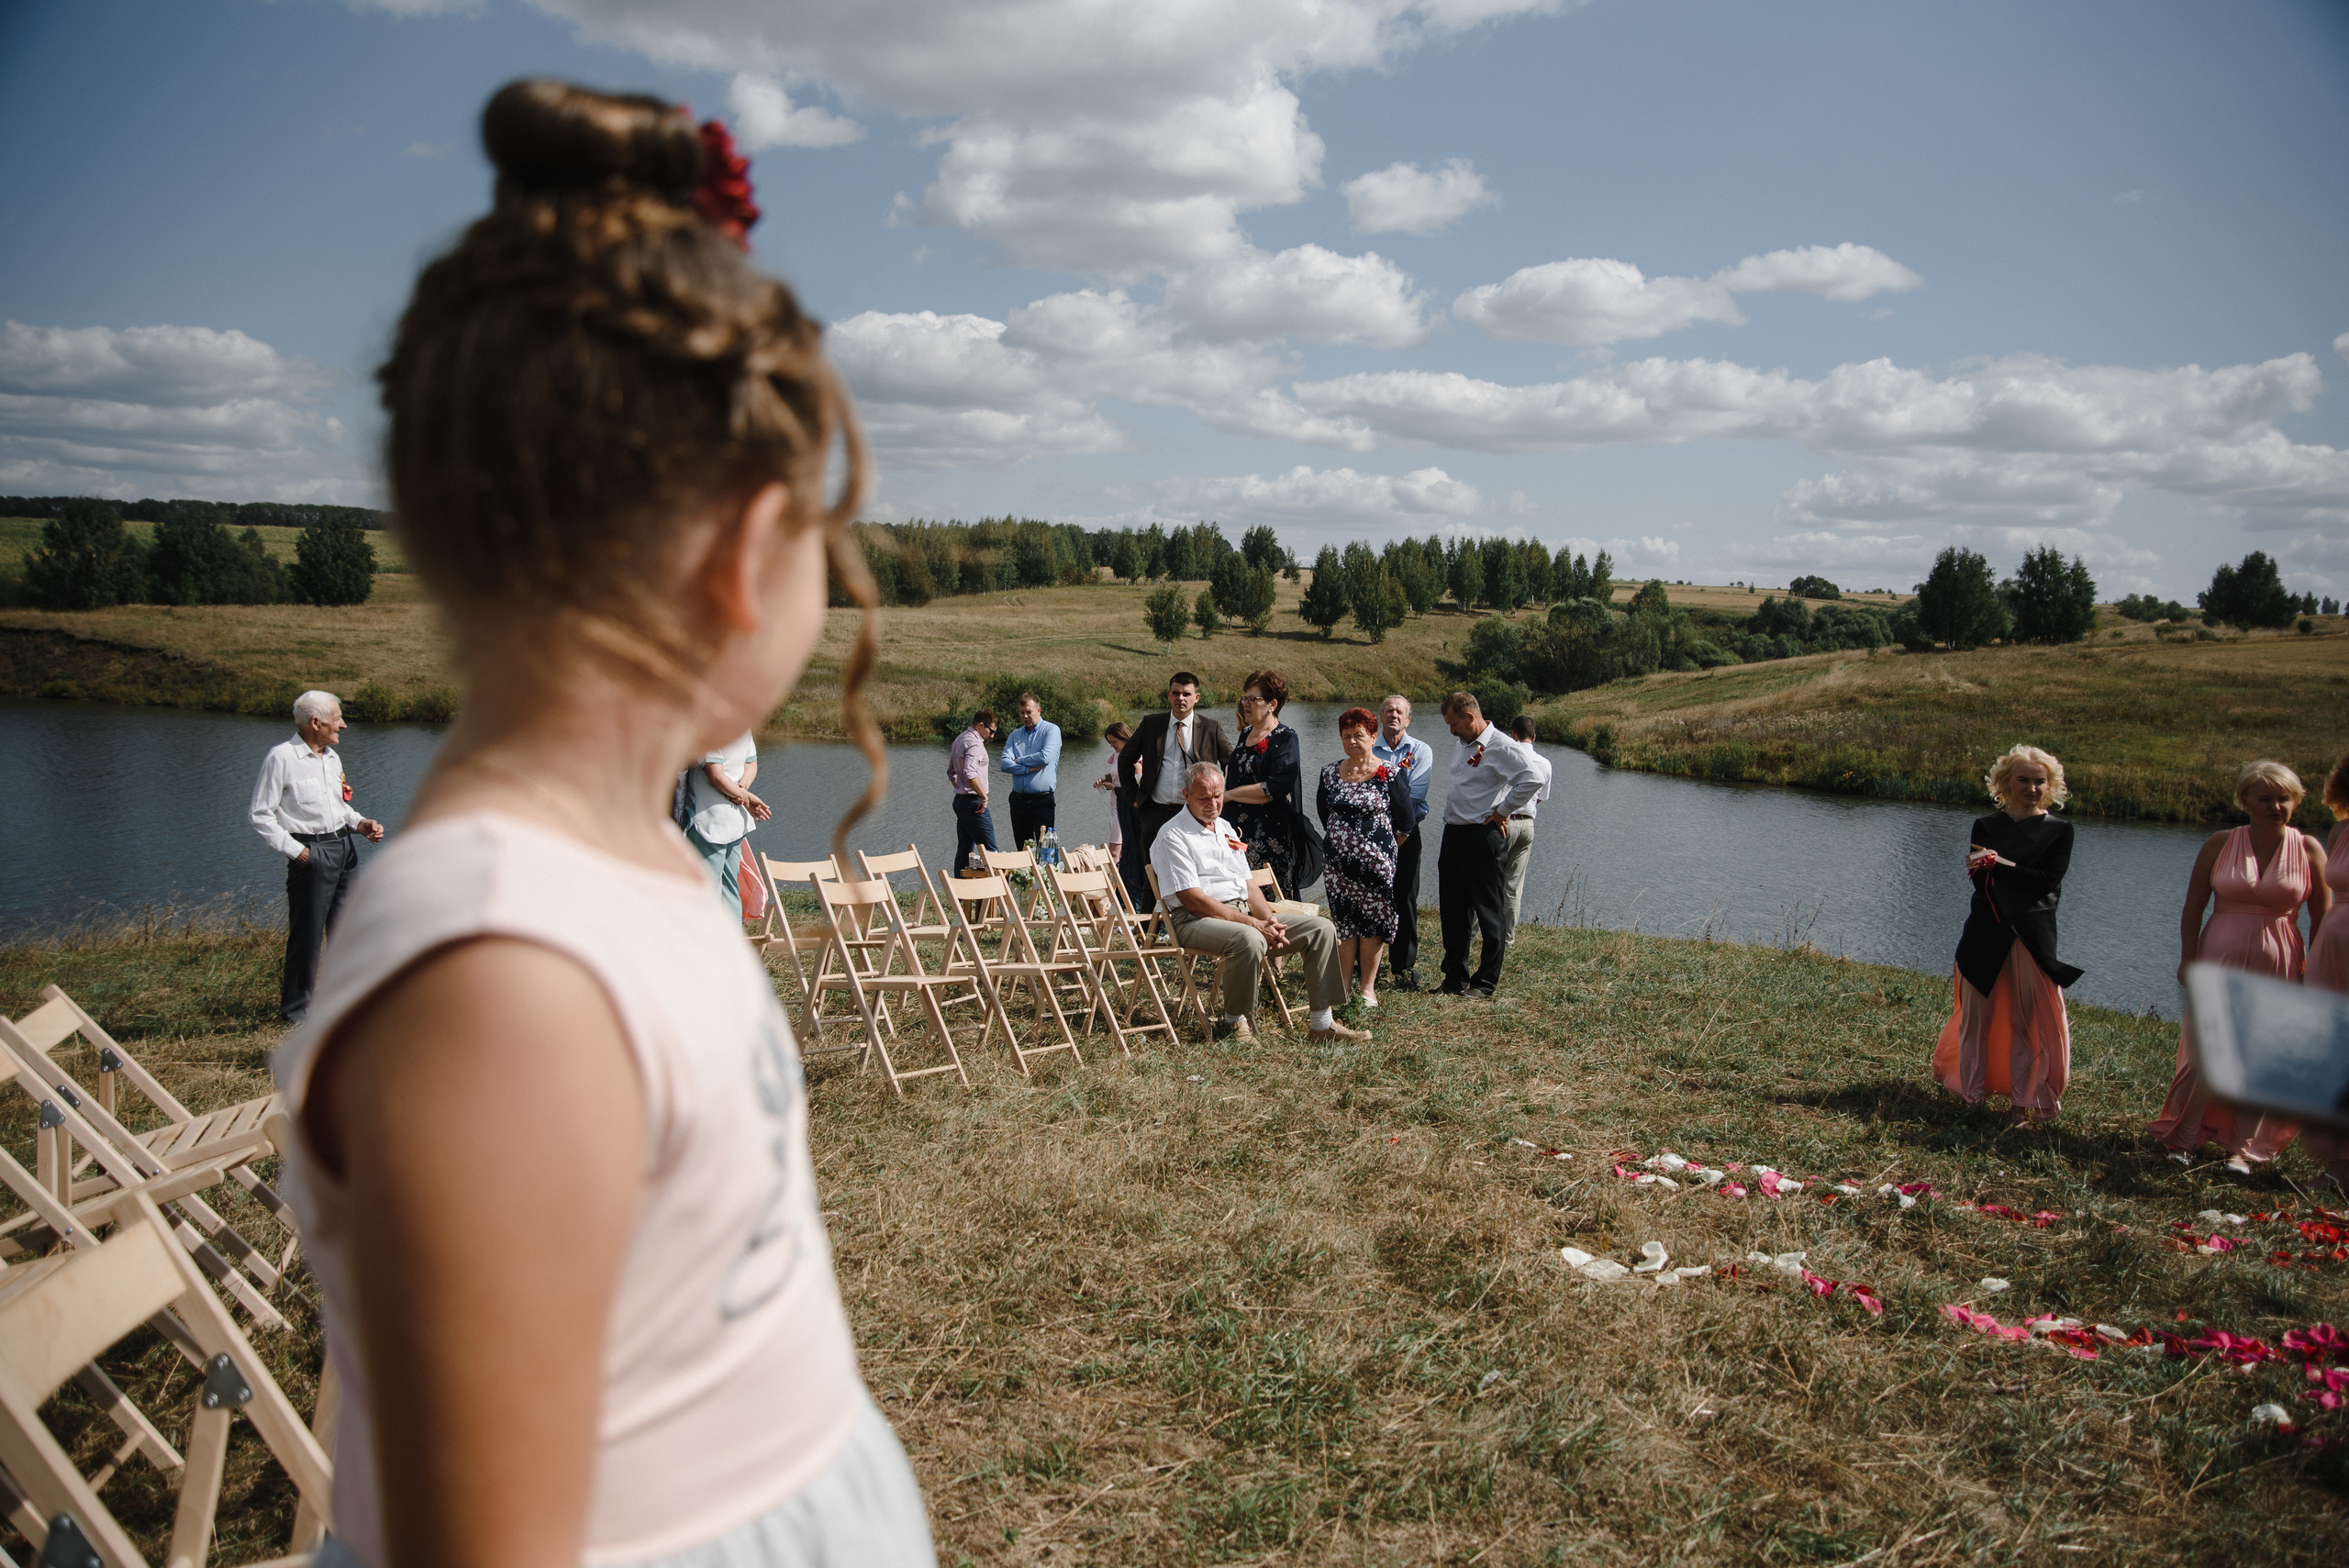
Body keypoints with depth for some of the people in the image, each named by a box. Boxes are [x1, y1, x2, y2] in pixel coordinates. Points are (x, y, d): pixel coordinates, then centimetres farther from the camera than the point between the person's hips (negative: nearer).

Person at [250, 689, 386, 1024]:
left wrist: (360, 823, 6)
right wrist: (295, 851, -15)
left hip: (344, 848, 7)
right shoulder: (281, 757, -9)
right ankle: (295, 1011, 10)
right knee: (306, 936, -2)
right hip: (310, 854, -7)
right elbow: (261, 816, -9)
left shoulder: (331, 757, 15)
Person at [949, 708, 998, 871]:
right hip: (973, 802, -10)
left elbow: (951, 772, 26)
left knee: (964, 850, 11)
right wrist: (984, 796, -22)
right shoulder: (974, 743, -16)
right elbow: (970, 774, -30)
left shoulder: (959, 739, 16)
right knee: (990, 851, -9)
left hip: (960, 801, 10)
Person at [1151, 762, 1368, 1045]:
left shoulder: (1226, 829, 20)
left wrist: (1268, 919, -3)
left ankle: (1321, 1024, -5)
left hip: (1244, 915, 8)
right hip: (1196, 920, -8)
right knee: (1249, 940, -39)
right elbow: (1193, 901, -14)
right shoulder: (1173, 836, -6)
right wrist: (1252, 923, -19)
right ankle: (1234, 1023, -16)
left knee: (1320, 928, -5)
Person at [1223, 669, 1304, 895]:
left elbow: (1274, 789, -20)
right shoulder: (1245, 734, 14)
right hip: (1239, 831, 7)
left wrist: (1229, 794, -12)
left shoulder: (1285, 739, -10)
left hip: (1270, 835, -7)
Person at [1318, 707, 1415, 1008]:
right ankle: (1343, 984, 12)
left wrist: (1382, 846, 9)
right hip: (1338, 861, 3)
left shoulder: (1390, 774, -5)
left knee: (1372, 923, 1)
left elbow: (1405, 821, 1)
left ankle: (1368, 988, 10)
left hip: (1375, 860, -3)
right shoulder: (1330, 773, 6)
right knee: (1342, 921, 4)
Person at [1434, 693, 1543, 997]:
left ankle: (1487, 981, 9)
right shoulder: (1460, 743, 14)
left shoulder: (1501, 747, -13)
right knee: (1452, 911, 11)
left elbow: (1532, 780, -23)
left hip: (1483, 837, -8)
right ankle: (1455, 979, 20)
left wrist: (1501, 812, -15)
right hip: (1453, 834, 9)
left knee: (1488, 911, 1)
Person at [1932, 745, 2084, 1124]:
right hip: (1986, 933, 1)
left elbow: (2049, 881, -8)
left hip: (2034, 935, -1)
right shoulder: (1985, 826, 7)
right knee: (1978, 1014, 8)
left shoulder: (2059, 831, 5)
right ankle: (1968, 1087, 23)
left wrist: (1999, 865, -13)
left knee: (2034, 1018, -2)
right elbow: (1978, 879, -6)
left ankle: (2031, 1099, 10)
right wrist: (2025, 879, -20)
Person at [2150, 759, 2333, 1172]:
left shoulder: (2309, 849, -1)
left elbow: (2322, 919, 1)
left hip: (2278, 967, 0)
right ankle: (2184, 1138, 11)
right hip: (2220, 959, 0)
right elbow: (2193, 909, 2)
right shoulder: (2219, 844, -1)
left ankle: (2242, 1147, 16)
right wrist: (2188, 962, -2)